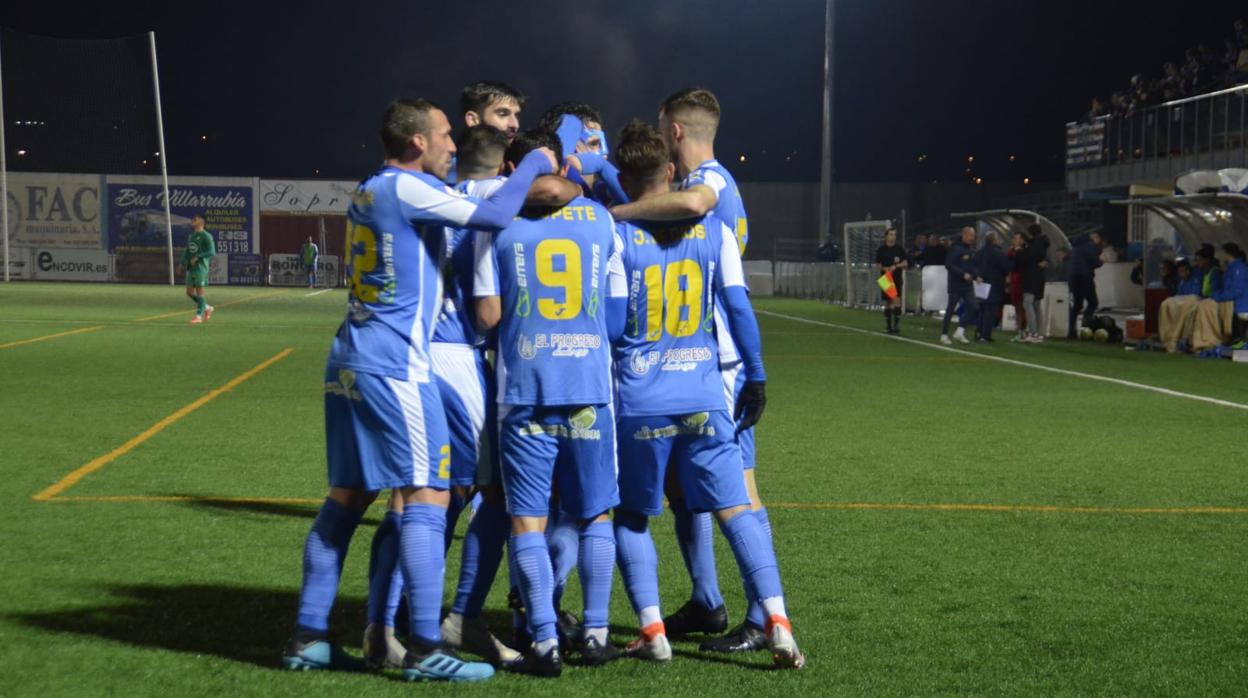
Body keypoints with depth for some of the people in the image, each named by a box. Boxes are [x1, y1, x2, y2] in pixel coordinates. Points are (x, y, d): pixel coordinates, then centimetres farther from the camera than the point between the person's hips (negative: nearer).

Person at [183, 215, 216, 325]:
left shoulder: (206, 236, -8)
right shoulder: (190, 236, 17)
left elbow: (212, 252, -15)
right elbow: (187, 251, 24)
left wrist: (197, 257, -20)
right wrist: (182, 263, 12)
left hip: (201, 267, -8)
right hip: (190, 268, 8)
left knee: (199, 292, -7)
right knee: (189, 292, 6)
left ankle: (199, 315, -1)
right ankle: (207, 308, 22)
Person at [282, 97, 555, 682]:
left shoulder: (368, 191, 17)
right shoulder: (407, 187, -10)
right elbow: (492, 216, -15)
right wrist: (535, 164, 0)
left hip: (350, 357, 9)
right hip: (393, 364, -9)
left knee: (347, 495, 12)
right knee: (426, 496, -5)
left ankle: (308, 637, 15)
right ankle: (424, 649, -5)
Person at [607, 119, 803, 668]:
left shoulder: (617, 235, -4)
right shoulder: (713, 230, 4)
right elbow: (738, 307, 3)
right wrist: (756, 377, 10)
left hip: (640, 402, -2)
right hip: (704, 397, 2)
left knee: (631, 516, 14)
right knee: (735, 511, 7)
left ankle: (652, 631, 6)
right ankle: (777, 622, -3)